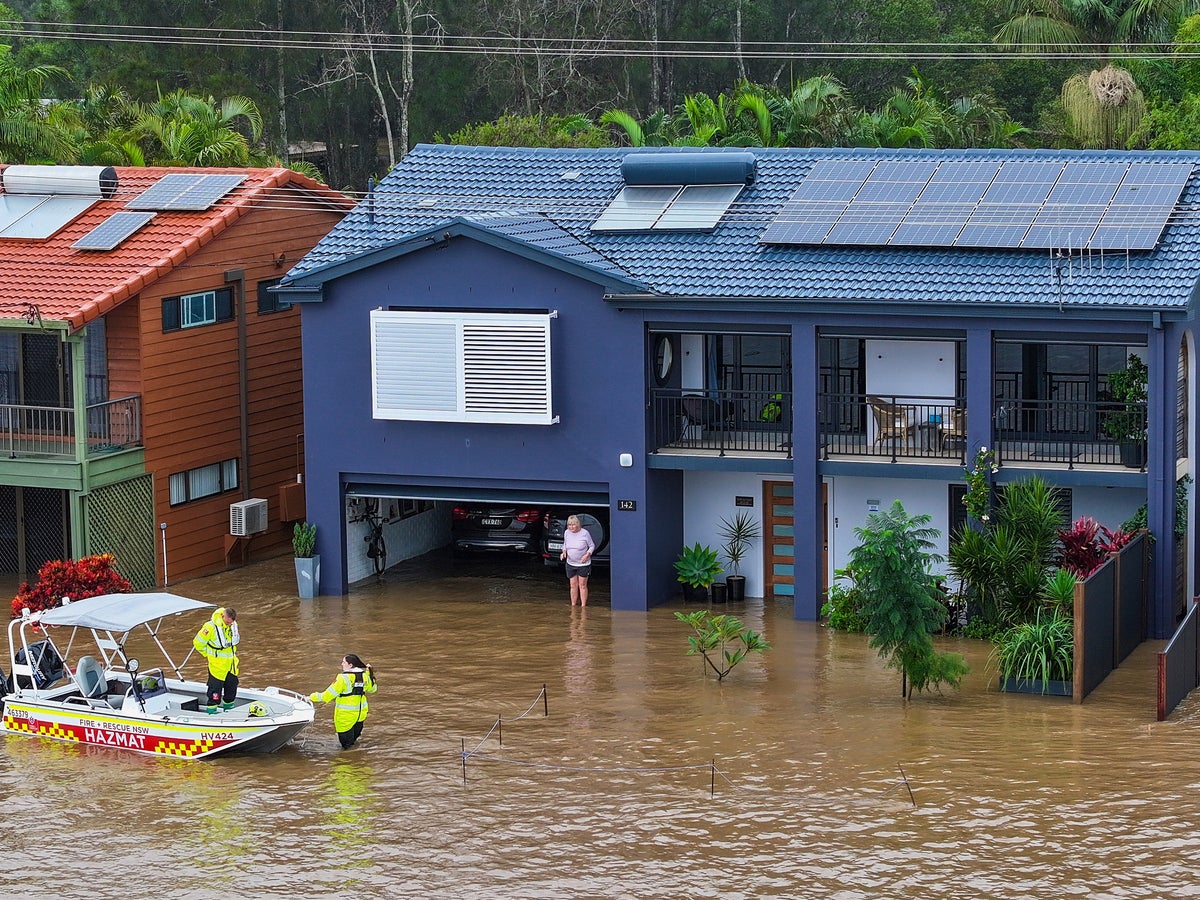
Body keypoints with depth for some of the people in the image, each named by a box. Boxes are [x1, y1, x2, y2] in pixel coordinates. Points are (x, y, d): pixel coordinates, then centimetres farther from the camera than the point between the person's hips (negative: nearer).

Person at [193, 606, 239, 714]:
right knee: (215, 686, -3)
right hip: (217, 664, -7)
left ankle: (228, 706, 32)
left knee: (232, 684, 15)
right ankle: (211, 710, 6)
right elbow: (198, 643, -13)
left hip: (232, 662, 7)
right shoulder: (210, 627, -23)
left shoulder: (233, 624, 0)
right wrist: (208, 654, -5)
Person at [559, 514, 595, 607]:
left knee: (582, 585, 1)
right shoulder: (566, 533, 0)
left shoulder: (584, 533, -14)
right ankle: (573, 606, 17)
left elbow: (592, 546, -4)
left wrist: (587, 555, -20)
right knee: (573, 585, 9)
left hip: (583, 564, -4)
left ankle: (583, 605, 8)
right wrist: (564, 552, -4)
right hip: (571, 564, 4)